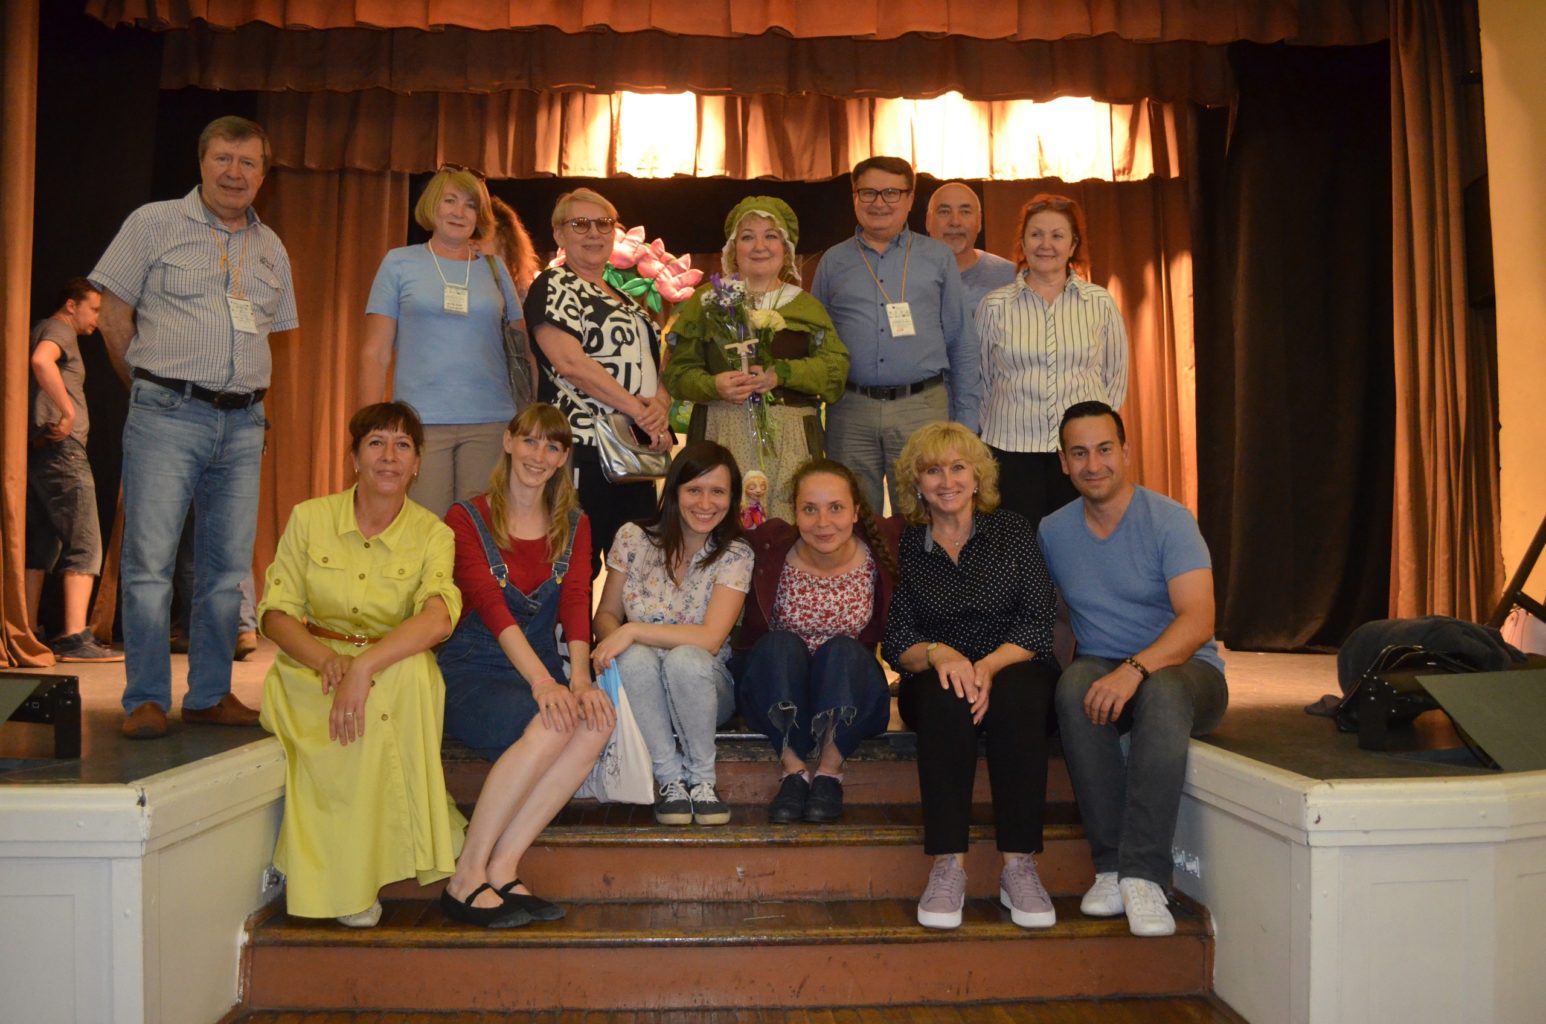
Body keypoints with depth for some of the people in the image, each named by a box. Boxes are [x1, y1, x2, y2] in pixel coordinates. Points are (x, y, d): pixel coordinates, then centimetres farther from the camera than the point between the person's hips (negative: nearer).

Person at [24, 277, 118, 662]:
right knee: (84, 544, -11)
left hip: (36, 450, 10)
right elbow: (41, 360, -27)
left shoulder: (42, 330, 24)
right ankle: (75, 638, -15)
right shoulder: (59, 329, -5)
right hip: (60, 448, -10)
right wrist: (68, 411, -24)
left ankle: (28, 634, 13)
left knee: (40, 546, 11)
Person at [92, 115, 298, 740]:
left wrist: (245, 394, 12)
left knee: (228, 566, 6)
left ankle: (210, 695, 15)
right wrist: (152, 386, 4)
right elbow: (113, 312, 3)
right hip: (167, 417, -4)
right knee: (149, 560, -6)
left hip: (243, 423, 4)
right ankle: (146, 700, 3)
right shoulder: (154, 224, 3)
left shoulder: (271, 248, 16)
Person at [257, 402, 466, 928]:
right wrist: (326, 658, -21)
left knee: (414, 670, -34)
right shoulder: (310, 518, 2)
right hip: (311, 669, 0)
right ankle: (338, 884, -14)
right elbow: (276, 612, 0)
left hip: (396, 673, 0)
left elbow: (439, 617, -20)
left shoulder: (432, 533, -2)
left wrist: (363, 666, -35)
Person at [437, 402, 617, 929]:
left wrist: (579, 678, -21)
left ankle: (503, 867, -23)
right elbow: (491, 606, -15)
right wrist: (542, 681, -29)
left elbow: (576, 605, -2)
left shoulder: (573, 526, 13)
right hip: (471, 672, -4)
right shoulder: (467, 519, -1)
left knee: (598, 719, -29)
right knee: (552, 724, -33)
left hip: (541, 672, 4)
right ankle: (467, 880, -21)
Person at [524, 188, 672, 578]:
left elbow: (653, 366, 21)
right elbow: (570, 361, -15)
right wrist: (638, 409, -16)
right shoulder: (553, 286, -1)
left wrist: (660, 406, -3)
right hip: (584, 448, -8)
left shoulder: (626, 301, 22)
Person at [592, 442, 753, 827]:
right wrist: (613, 640, -21)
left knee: (685, 658, -35)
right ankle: (670, 780, -18)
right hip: (639, 688, 1)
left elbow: (709, 638, -20)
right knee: (635, 657, -33)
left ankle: (702, 780, -15)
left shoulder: (735, 555, -10)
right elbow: (606, 614, 3)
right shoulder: (633, 538, -4)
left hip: (704, 687, -1)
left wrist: (633, 630, -26)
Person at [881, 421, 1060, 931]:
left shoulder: (1013, 531, 4)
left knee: (1015, 697, -34)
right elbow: (896, 641, 0)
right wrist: (937, 654, -22)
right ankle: (947, 867, -32)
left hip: (1014, 668, 0)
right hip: (936, 678, 0)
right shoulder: (905, 546, 5)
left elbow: (1037, 625, -4)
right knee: (945, 699, -34)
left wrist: (989, 665, -21)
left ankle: (1019, 867, -29)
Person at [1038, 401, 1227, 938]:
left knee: (1161, 691, -38)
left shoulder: (1168, 520, -8)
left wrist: (1135, 670, -34)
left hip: (1182, 669, -3)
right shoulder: (1052, 532, 7)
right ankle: (1111, 866, -26)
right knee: (1075, 687, -32)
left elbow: (1198, 622, -19)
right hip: (1103, 668, 3)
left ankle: (1143, 876, -34)